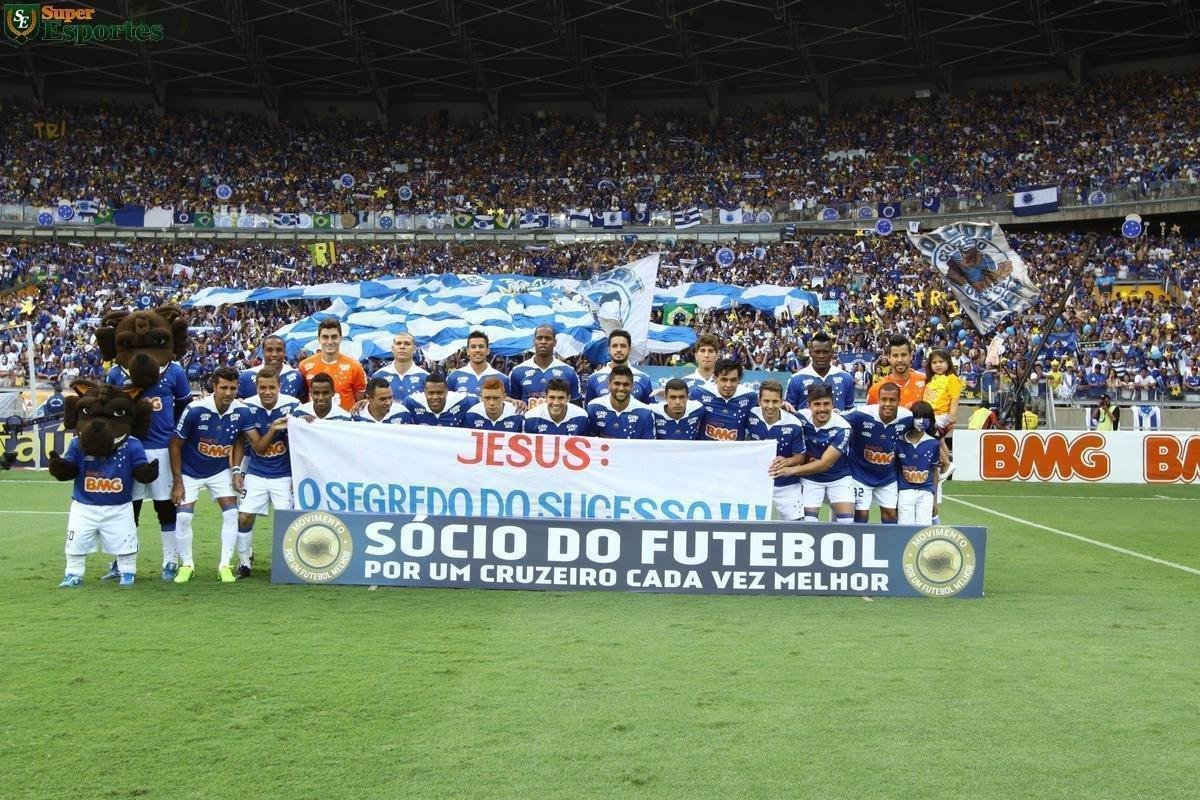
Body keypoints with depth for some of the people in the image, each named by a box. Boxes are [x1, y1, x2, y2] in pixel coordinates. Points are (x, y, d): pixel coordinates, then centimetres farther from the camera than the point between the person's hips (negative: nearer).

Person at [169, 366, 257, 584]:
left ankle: (224, 566, 2)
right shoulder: (195, 410, -26)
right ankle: (187, 565, 8)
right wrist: (177, 482, -14)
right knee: (183, 516, -11)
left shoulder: (242, 412, -17)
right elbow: (176, 444, -14)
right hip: (190, 471, -3)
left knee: (231, 513, -9)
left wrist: (236, 470, -8)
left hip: (221, 471, 3)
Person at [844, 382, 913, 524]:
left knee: (890, 513, 9)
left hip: (888, 475, 4)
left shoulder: (907, 418, -16)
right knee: (862, 514, -4)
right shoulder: (862, 415, -27)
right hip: (861, 473, -3)